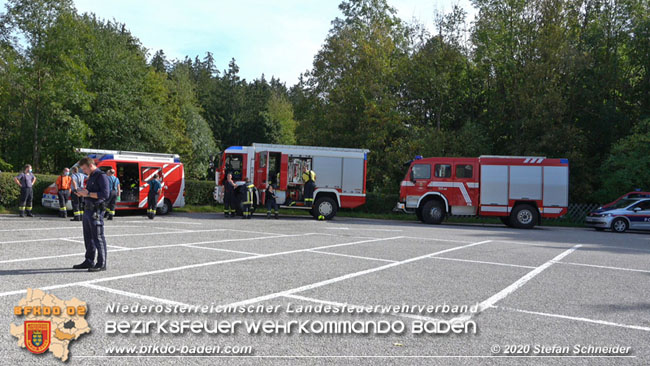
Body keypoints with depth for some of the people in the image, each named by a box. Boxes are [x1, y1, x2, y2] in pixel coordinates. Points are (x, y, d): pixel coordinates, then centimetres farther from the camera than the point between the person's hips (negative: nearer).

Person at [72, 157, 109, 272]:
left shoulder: (101, 176, -11)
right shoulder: (91, 177, 19)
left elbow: (105, 194, -20)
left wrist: (88, 194, -18)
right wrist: (82, 193, 10)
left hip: (96, 211, -10)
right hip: (88, 210, 10)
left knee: (98, 237, -7)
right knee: (88, 237, 14)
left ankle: (101, 264, -3)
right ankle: (89, 261, 24)